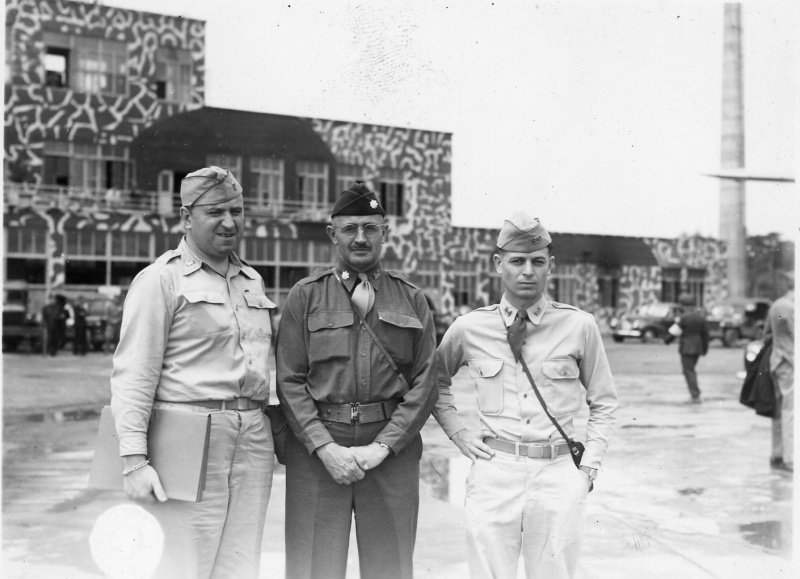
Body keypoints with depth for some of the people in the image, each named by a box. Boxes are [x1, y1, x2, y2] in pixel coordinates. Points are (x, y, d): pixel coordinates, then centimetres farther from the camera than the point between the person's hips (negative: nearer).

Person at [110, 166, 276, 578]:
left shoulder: (252, 281, 17)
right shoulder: (161, 278, -4)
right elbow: (133, 374, -10)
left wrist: (267, 436, 16)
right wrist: (134, 460, -17)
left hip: (253, 443, 6)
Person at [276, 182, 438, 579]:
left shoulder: (411, 299, 9)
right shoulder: (305, 297, 5)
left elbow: (425, 382, 3)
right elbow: (289, 381, 0)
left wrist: (382, 446, -8)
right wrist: (325, 447, -11)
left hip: (392, 450, 1)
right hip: (317, 449, -1)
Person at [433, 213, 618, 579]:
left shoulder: (579, 326, 0)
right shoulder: (469, 328, 2)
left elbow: (603, 403, 10)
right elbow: (436, 380, 20)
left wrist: (588, 467, 2)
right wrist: (456, 432, 8)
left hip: (558, 472, 0)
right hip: (494, 471, 0)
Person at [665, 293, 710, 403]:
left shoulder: (683, 317, -18)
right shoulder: (701, 315, 3)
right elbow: (705, 332, 8)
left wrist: (666, 339, 10)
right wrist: (705, 347, 16)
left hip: (687, 347, -7)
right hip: (698, 347, 7)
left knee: (688, 371, -1)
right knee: (691, 369, 19)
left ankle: (695, 396, -3)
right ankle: (695, 393, 17)